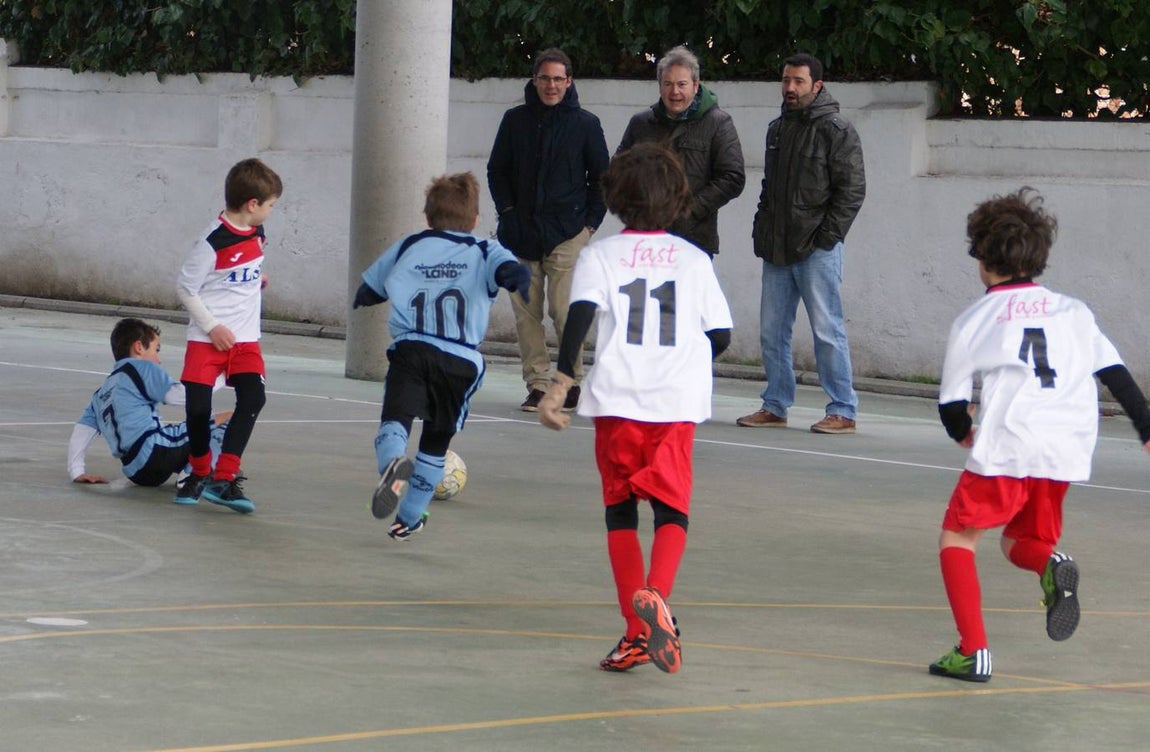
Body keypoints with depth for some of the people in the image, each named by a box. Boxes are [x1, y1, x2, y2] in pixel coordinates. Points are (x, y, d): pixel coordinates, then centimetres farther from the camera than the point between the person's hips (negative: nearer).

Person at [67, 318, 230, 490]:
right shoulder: (141, 367, 6)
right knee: (228, 419, -6)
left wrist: (77, 472, 25)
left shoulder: (102, 392, 28)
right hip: (155, 447, -8)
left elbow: (81, 430, 23)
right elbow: (178, 395, -7)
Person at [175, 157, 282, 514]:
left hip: (245, 337, 6)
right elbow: (186, 288, -12)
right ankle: (199, 472, 20)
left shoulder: (256, 234, 5)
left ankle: (224, 478, -10)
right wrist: (212, 327, -16)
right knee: (198, 406, -5)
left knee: (253, 398, -13)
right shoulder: (212, 242, -18)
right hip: (207, 337, -5)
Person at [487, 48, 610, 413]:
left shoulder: (585, 124, 3)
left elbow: (602, 177, 9)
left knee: (563, 311, -9)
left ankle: (573, 382, 3)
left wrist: (590, 221, 1)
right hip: (521, 233, 3)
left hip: (567, 232, -3)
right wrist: (508, 212, 5)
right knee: (526, 311, 1)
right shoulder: (515, 120, 9)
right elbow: (497, 171, 16)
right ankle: (536, 384, 7)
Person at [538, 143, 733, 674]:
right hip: (678, 401, 0)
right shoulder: (694, 259, 11)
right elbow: (720, 336, 10)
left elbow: (580, 315, -11)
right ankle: (655, 596, -30)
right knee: (672, 510, 0)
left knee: (621, 510, 12)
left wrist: (560, 383, -15)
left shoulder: (600, 255, 5)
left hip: (617, 397, 0)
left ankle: (636, 631, 9)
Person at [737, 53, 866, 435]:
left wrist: (826, 237, -14)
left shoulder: (836, 131, -6)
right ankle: (775, 406, 18)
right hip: (777, 251, 7)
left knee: (827, 330, -6)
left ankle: (843, 411, -1)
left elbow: (852, 189, -9)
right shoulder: (777, 128, 17)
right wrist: (762, 233, 13)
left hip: (816, 250, -7)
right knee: (772, 330, 9)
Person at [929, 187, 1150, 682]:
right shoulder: (1073, 311, 16)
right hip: (1068, 450, 4)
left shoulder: (973, 321, 9)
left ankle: (973, 652, -3)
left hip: (1006, 447, -4)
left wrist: (966, 436, 30)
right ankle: (1051, 565, -14)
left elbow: (952, 404, 11)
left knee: (957, 539, 12)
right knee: (1020, 541, 23)